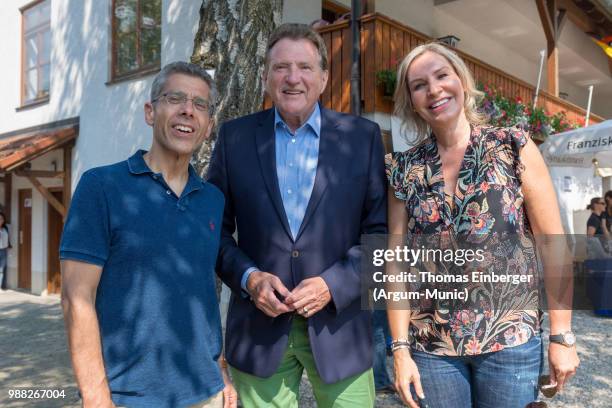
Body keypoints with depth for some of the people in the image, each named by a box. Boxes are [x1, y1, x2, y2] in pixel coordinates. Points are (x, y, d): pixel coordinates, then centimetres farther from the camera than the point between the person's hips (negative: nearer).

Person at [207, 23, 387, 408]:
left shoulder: (363, 136, 0)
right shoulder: (235, 136, 2)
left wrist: (333, 285, -13)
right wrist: (249, 277, -10)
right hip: (259, 325, 1)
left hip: (339, 324, 0)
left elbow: (381, 230, -1)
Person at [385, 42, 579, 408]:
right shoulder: (404, 169, 0)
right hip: (431, 345, 2)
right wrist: (401, 348, -3)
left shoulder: (513, 147, -5)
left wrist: (562, 336, -6)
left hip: (510, 340, -1)